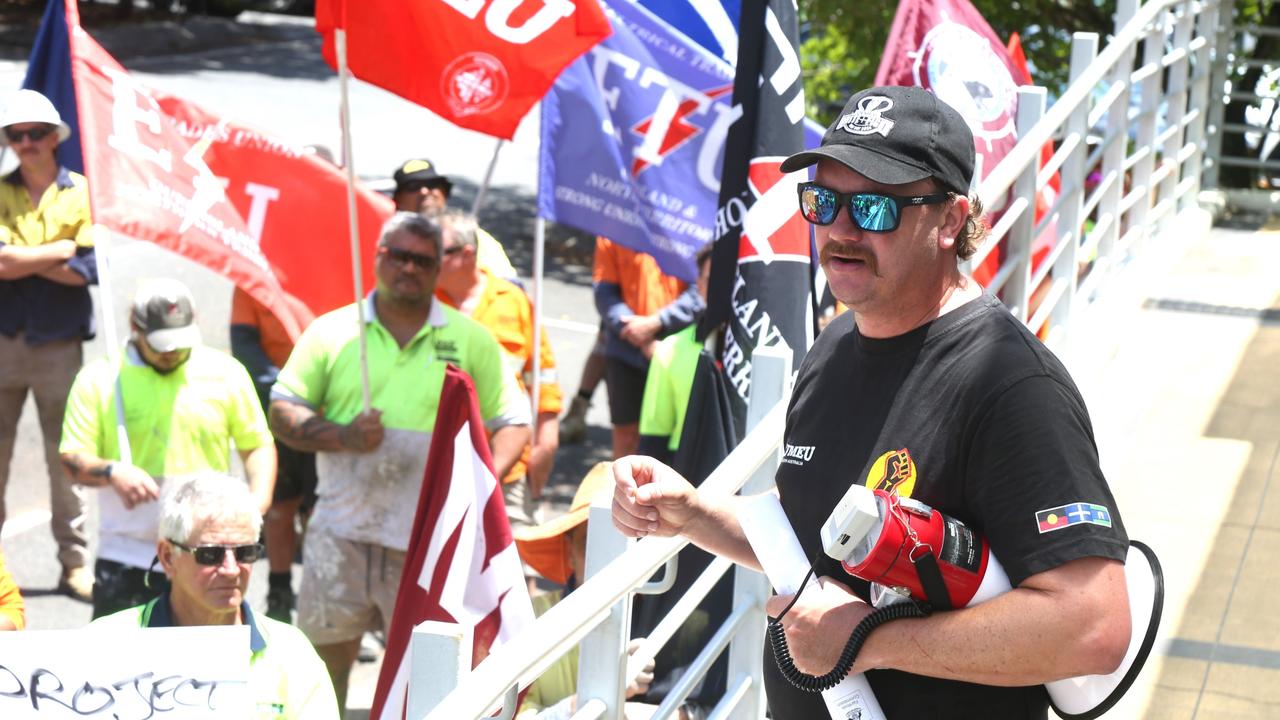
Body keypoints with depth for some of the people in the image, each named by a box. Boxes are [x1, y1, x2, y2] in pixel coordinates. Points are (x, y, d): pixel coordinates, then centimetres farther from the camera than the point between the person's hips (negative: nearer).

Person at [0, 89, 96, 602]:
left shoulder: (82, 194, 4)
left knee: (65, 458, 2)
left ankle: (74, 562, 9)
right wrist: (61, 249, -11)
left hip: (58, 344, -1)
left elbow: (86, 271, -7)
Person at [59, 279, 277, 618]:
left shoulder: (226, 373, 3)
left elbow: (258, 445, 10)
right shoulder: (99, 378, 1)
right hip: (126, 560, -1)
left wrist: (259, 501, -9)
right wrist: (111, 471, -22)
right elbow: (72, 459, 0)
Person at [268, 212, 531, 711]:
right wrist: (342, 436, -11)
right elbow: (282, 412, 6)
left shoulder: (471, 340, 8)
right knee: (325, 656, 5)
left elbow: (512, 421, 7)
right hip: (341, 532, 0)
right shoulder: (331, 332, 7)